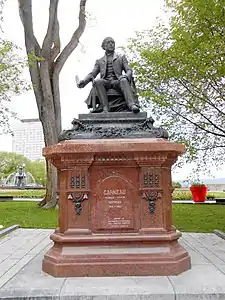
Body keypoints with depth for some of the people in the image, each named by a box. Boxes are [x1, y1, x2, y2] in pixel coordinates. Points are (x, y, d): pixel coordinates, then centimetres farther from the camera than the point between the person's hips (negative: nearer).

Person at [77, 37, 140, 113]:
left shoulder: (121, 58, 26)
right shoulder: (99, 61, 28)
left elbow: (129, 70, 12)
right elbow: (92, 74, 16)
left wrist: (126, 76, -15)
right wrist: (84, 81, -7)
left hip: (117, 82, -1)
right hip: (105, 82, 1)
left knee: (124, 80, -35)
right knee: (97, 81, -33)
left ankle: (132, 105, -55)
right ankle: (105, 108, -43)